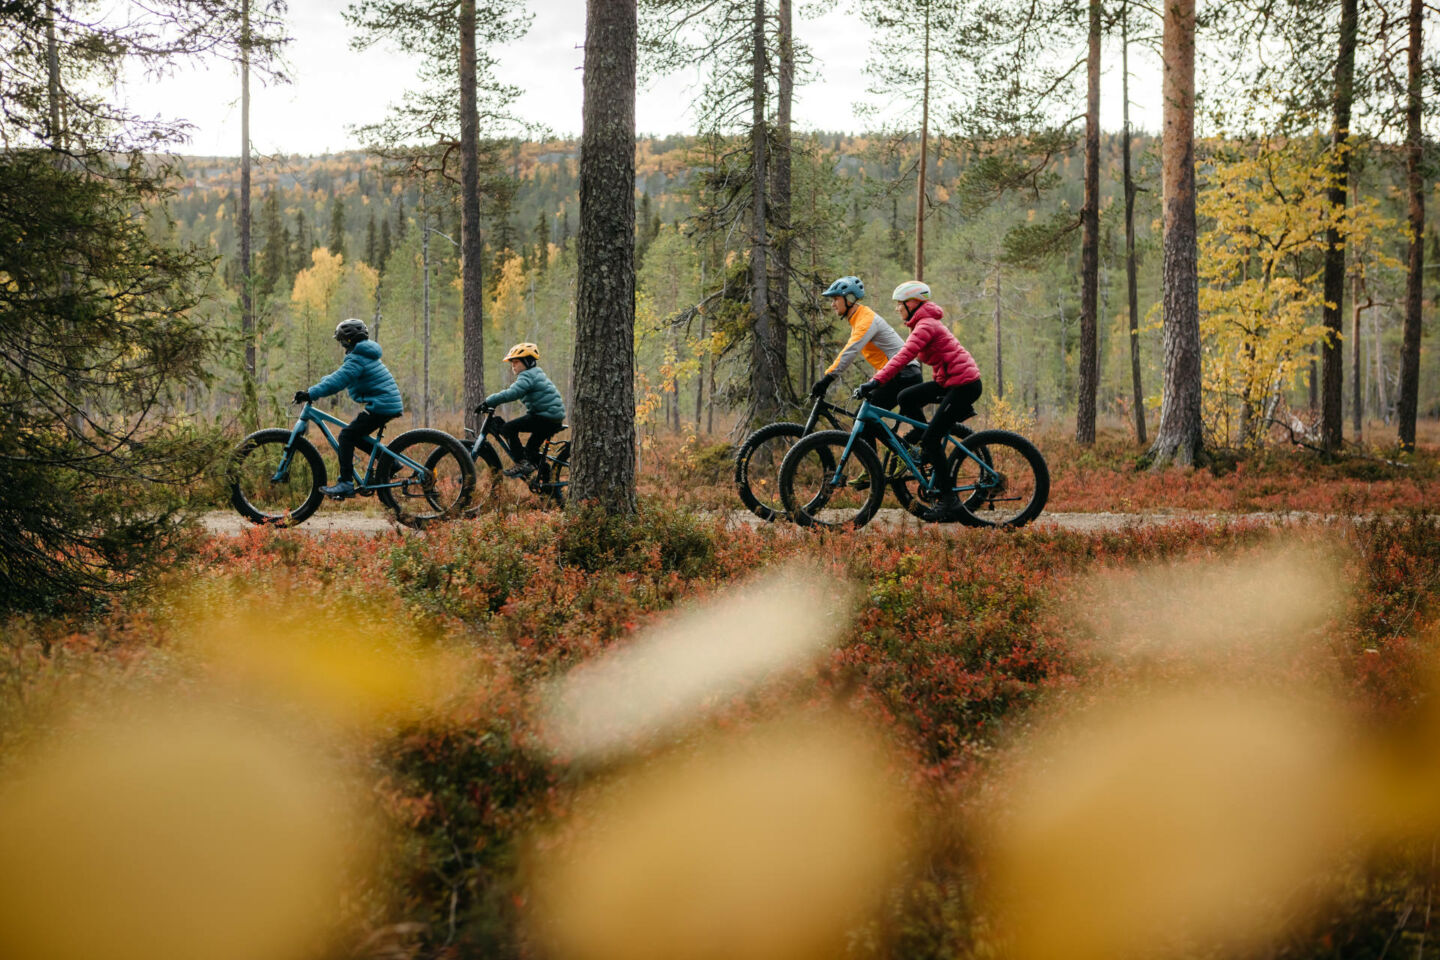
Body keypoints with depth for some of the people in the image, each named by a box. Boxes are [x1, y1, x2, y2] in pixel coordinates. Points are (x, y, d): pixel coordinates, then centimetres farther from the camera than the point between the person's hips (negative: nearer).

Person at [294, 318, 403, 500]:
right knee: (356, 435, 18)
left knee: (347, 435, -9)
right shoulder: (366, 355, 21)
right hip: (391, 404, 10)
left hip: (380, 406, -10)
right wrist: (316, 386, 25)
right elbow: (340, 376, 30)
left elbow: (338, 381, -22)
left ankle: (345, 483, -15)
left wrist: (311, 394, -23)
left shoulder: (357, 358, -12)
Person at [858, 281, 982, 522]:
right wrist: (876, 377, 15)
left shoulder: (926, 325, -15)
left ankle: (949, 500, -7)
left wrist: (877, 381, -34)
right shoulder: (923, 323, 17)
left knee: (930, 439, -10)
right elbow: (903, 355, 22)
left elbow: (904, 356, -28)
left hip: (964, 384, -10)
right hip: (950, 382, 10)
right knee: (906, 398, 8)